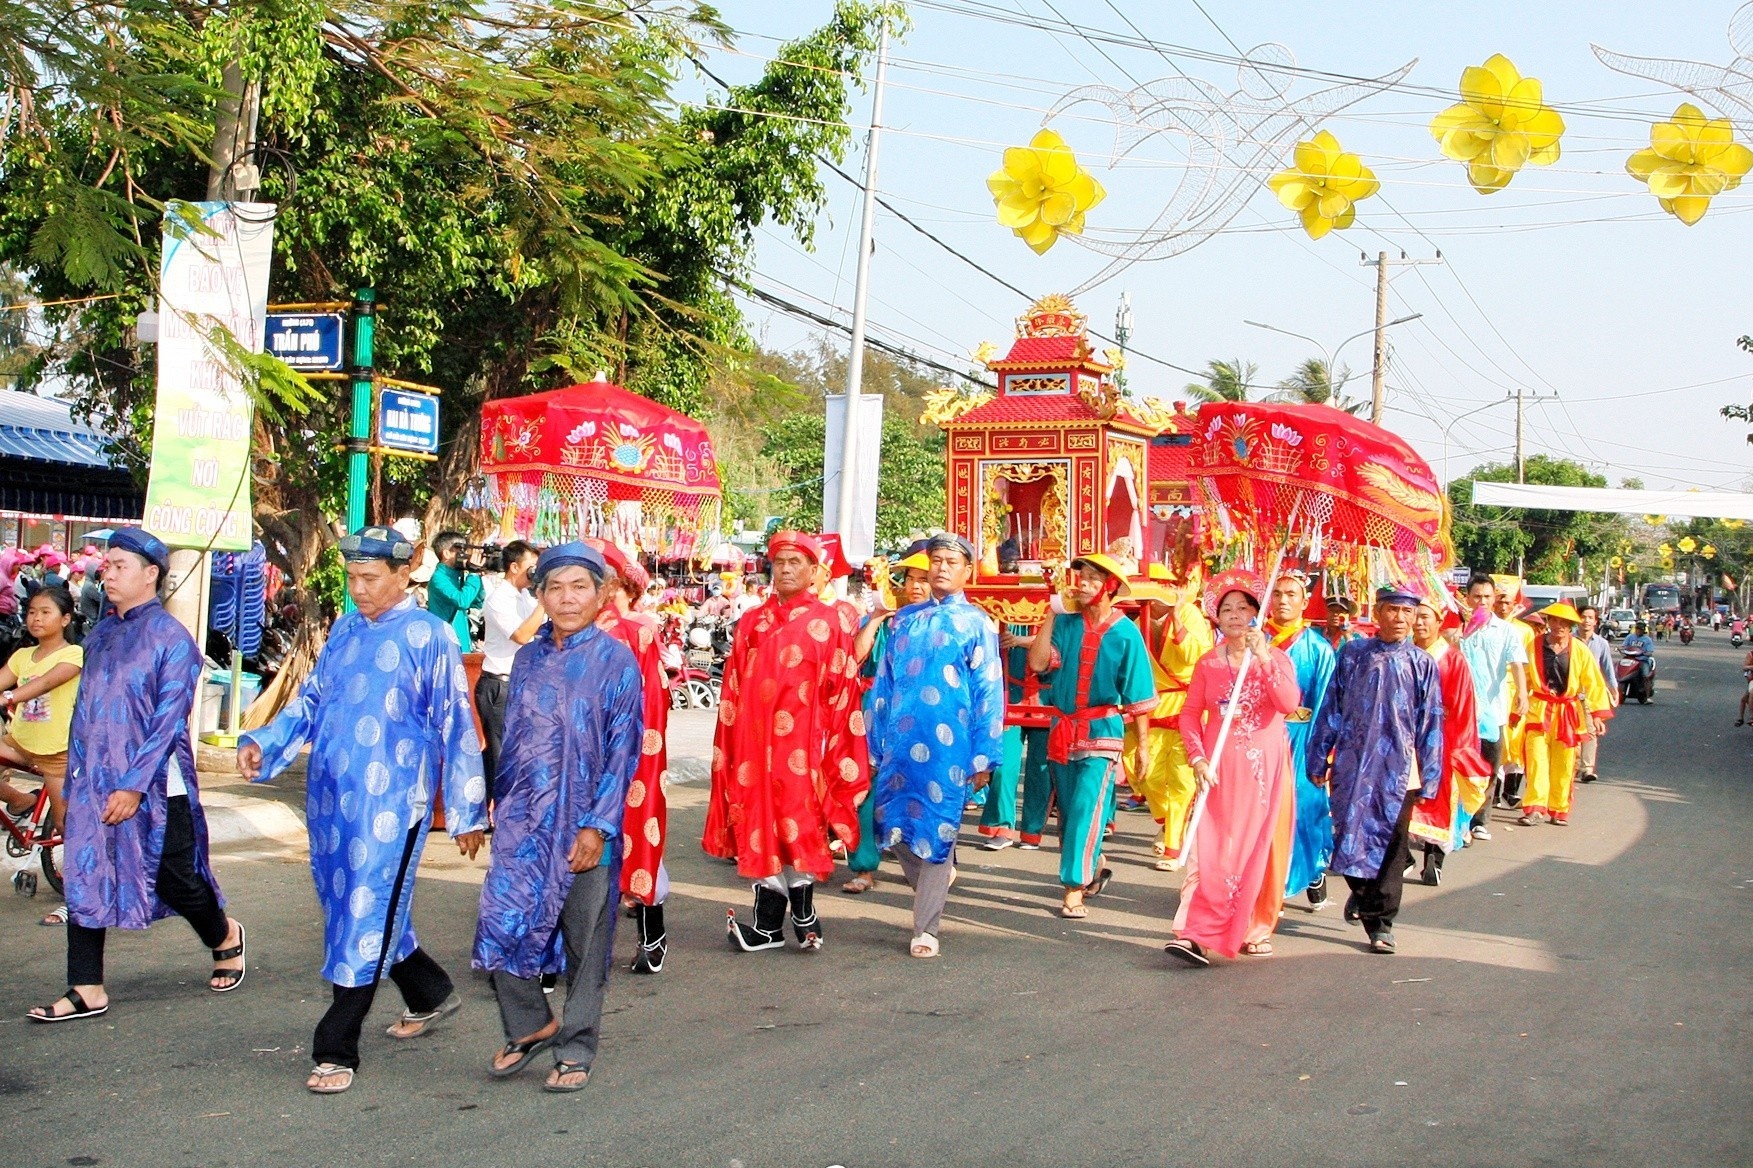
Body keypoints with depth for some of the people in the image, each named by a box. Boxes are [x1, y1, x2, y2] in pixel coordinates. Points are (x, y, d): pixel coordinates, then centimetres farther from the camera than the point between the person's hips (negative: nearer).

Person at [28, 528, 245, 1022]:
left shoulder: (171, 639, -9)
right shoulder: (101, 635, 11)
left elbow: (169, 721, -14)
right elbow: (83, 712, 16)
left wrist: (134, 786, -18)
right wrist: (73, 782, 13)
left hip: (155, 786, -6)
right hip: (93, 785, 6)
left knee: (173, 879, 3)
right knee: (83, 880, 2)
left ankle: (226, 936, 31)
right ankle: (86, 991, 8)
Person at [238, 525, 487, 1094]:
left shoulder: (429, 636, -7)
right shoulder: (344, 629, 11)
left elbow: (456, 728, -4)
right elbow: (311, 700, 19)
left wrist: (467, 812, -2)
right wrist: (262, 744, 3)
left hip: (391, 799, -7)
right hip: (329, 794, 7)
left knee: (367, 916, -4)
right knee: (348, 907, 16)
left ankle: (336, 1051, 5)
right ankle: (430, 993, 37)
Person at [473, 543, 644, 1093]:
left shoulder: (616, 661, -4)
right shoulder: (528, 659, 10)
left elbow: (623, 751, -7)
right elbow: (512, 740, 16)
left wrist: (598, 826, -13)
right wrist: (502, 809, 13)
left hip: (585, 824, -4)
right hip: (525, 819, 4)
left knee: (584, 942, 5)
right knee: (501, 923, -3)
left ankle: (576, 1050, 20)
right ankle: (531, 1025, 20)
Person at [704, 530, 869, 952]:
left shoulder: (830, 622, 2)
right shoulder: (752, 623, 13)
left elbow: (842, 691, 0)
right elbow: (733, 691, 12)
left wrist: (834, 752, -4)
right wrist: (730, 749, 6)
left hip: (802, 743, -4)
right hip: (756, 743, 4)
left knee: (796, 825, -4)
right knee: (761, 827, 4)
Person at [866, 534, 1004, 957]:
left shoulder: (976, 623, 2)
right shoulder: (905, 619, 13)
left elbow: (988, 692, -1)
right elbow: (884, 683, 15)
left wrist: (983, 757, -6)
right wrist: (875, 745, 11)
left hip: (948, 744, -4)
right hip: (900, 742, 4)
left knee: (937, 829, -1)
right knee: (894, 825, 4)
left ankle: (925, 929, 8)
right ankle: (934, 881, 32)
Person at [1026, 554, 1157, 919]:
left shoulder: (1125, 633, -5)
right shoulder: (1066, 624, 2)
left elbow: (1138, 696, -2)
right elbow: (1037, 663, -13)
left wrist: (1143, 745, -3)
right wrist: (1050, 614, -11)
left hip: (1102, 731, -4)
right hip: (1062, 730, 4)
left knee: (1086, 808, -15)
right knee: (1068, 811, 13)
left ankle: (1075, 889, -14)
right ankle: (1092, 869, 35)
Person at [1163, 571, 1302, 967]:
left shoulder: (1275, 657, 3)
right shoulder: (1208, 663, 5)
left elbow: (1289, 705, -14)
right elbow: (1190, 714, 2)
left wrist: (1264, 659, -21)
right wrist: (1198, 758, -12)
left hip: (1264, 767, 0)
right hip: (1219, 769, 0)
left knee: (1258, 848, 4)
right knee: (1212, 850, -6)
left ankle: (1256, 929, 16)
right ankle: (1197, 935, -12)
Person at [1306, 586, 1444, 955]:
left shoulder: (1422, 664, 2)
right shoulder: (1352, 655, 3)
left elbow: (1431, 724, 3)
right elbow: (1331, 710, 6)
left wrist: (1429, 778, 0)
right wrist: (1318, 760, 5)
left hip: (1398, 769, -1)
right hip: (1352, 765, 1)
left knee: (1390, 844, 2)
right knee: (1349, 836, 6)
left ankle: (1381, 922, 12)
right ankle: (1360, 891, 35)